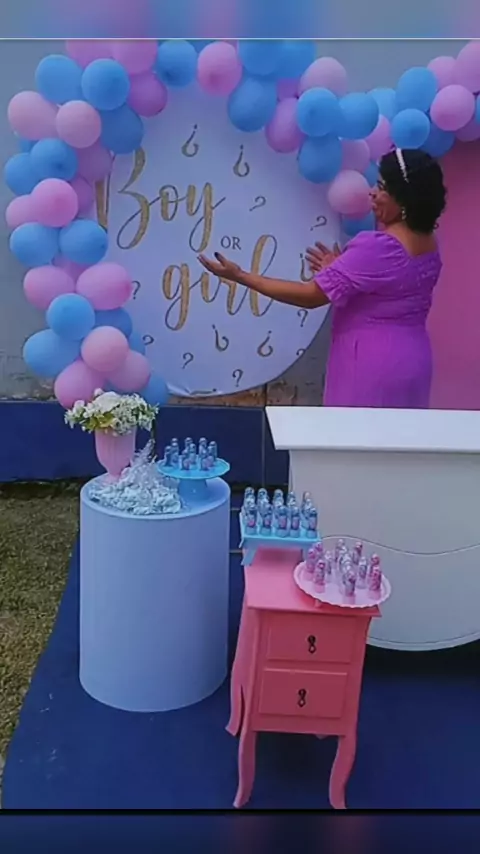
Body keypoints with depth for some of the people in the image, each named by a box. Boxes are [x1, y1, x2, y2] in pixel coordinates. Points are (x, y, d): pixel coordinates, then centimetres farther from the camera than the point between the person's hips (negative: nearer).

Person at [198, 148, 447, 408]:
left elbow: (311, 296, -20)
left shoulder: (378, 247, -21)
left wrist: (241, 276, -15)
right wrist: (339, 271, 15)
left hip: (372, 364, -9)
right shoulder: (429, 245, 5)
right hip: (411, 359, 9)